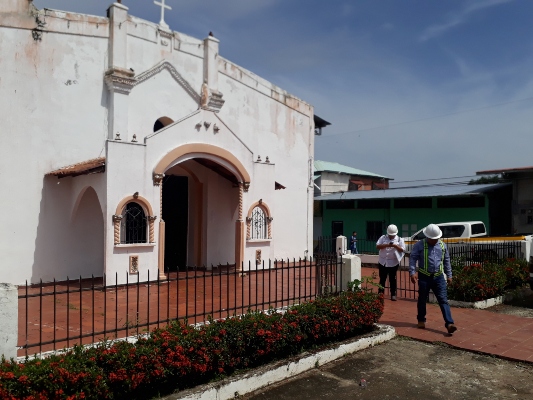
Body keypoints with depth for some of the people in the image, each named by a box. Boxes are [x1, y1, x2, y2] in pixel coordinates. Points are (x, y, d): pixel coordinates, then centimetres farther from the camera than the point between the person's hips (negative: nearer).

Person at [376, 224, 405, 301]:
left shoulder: (399, 239, 0)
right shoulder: (383, 238, 3)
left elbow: (403, 250, -5)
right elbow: (377, 246, -6)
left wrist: (395, 246, -21)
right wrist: (386, 245, -20)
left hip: (393, 263, -1)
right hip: (383, 262, 1)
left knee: (392, 279, 6)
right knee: (382, 279, 9)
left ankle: (393, 295, 13)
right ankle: (380, 293, 19)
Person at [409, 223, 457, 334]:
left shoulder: (442, 245, 9)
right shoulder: (419, 245, -4)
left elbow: (446, 261, 17)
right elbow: (413, 258, -8)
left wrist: (449, 275, 16)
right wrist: (412, 273, -18)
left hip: (439, 277, 2)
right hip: (424, 277, -2)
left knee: (443, 300, -5)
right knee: (422, 299, 10)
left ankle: (449, 323, -9)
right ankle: (421, 320, 28)